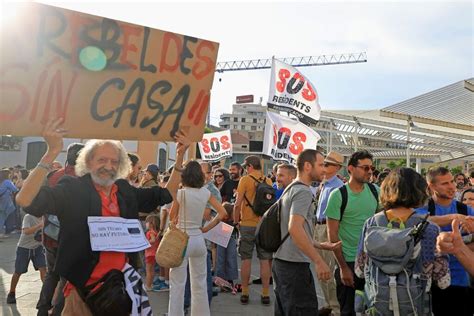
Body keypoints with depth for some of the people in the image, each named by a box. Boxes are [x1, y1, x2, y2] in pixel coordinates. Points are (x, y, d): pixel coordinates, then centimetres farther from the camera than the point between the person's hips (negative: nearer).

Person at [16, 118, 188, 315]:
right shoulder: (72, 189, -11)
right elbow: (25, 200, -24)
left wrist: (180, 157, 3)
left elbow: (167, 195, 12)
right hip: (85, 285, -4)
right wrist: (53, 152, -31)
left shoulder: (125, 191, 4)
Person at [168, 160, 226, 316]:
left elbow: (172, 217, -2)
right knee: (199, 282, 16)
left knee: (177, 284, 4)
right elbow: (222, 213, 2)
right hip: (198, 239, 4)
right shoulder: (205, 192, 0)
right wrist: (206, 228, 6)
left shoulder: (180, 193, -13)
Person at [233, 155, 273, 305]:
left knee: (246, 260, 7)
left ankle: (245, 294, 13)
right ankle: (265, 294, 12)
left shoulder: (245, 179, -8)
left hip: (247, 224, -3)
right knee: (265, 260, 7)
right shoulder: (268, 181, 3)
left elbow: (238, 204, -11)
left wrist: (236, 221, 2)